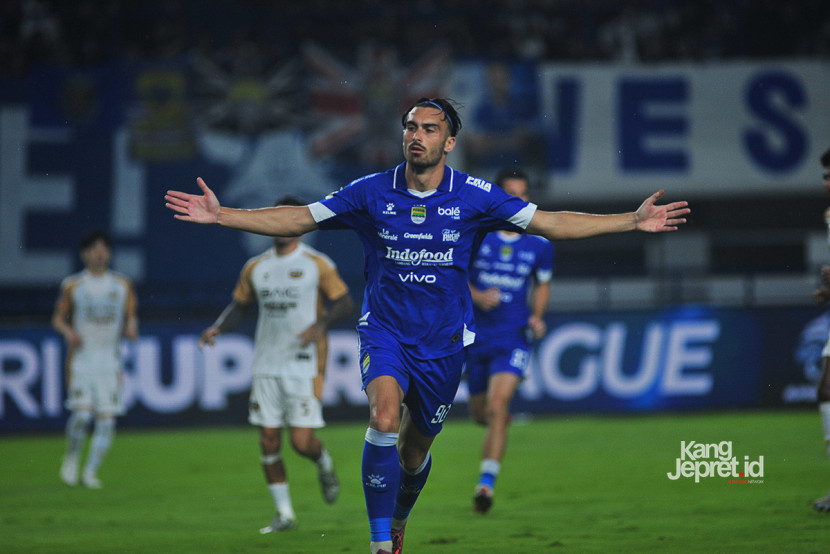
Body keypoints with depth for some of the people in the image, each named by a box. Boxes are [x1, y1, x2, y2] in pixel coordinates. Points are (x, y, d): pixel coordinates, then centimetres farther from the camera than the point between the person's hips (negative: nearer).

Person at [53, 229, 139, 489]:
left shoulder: (123, 285, 9)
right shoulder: (72, 285, 3)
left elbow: (131, 316, 14)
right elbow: (58, 318, 8)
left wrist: (131, 328, -8)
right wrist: (68, 332, -12)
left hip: (109, 362, 2)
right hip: (80, 359, -2)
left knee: (107, 419, -6)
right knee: (81, 414, -15)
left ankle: (90, 472, 5)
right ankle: (71, 457, 12)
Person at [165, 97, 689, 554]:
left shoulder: (474, 196, -7)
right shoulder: (371, 192, -6)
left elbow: (550, 223, -4)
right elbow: (297, 220, -2)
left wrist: (633, 221, -11)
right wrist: (221, 215, -11)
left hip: (444, 341, 1)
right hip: (385, 330, -1)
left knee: (414, 449, 11)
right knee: (385, 416, -28)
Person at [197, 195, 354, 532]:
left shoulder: (316, 264, -3)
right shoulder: (255, 268, 10)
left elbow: (344, 302, -2)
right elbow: (239, 306, 19)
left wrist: (320, 324, -21)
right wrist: (218, 328, 0)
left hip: (305, 366, -4)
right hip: (266, 367, 4)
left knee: (302, 441, -11)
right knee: (269, 442, 1)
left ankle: (324, 464, 25)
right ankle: (283, 513, 11)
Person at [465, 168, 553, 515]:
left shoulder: (540, 245, -1)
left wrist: (537, 317, -1)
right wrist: (476, 296, -17)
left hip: (513, 336, -2)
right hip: (475, 334, 2)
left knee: (497, 404, -21)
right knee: (480, 414, 12)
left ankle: (486, 484, -21)